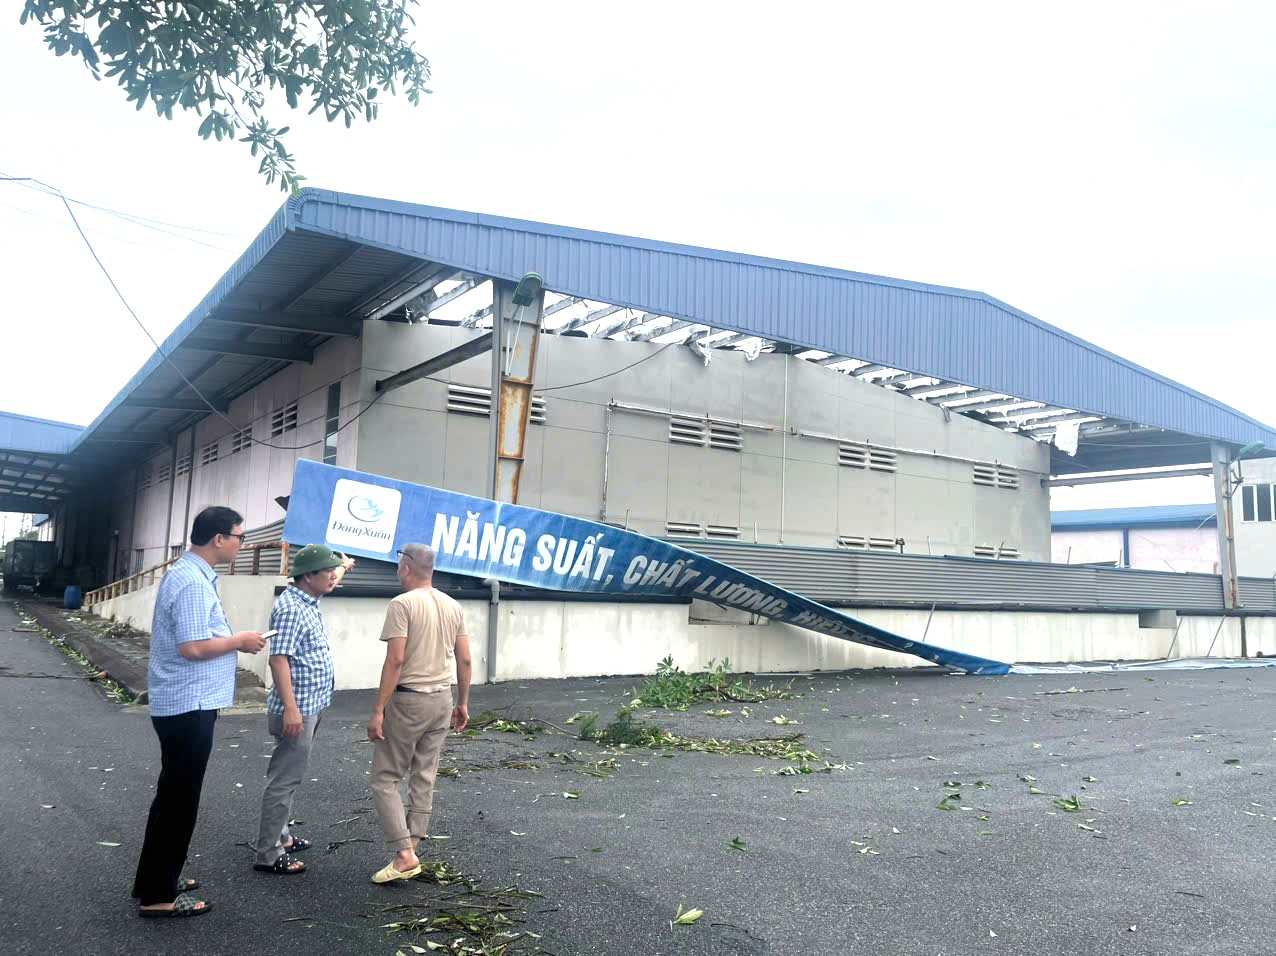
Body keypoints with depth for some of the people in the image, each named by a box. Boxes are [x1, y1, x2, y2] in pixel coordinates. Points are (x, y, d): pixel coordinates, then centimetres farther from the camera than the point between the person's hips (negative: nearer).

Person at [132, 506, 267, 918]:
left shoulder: (191, 574, 11)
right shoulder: (193, 582, -21)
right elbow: (193, 647, -26)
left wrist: (232, 639, 9)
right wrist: (239, 641, -13)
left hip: (183, 703, 10)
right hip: (188, 705, -10)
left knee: (174, 795, 19)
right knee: (179, 798, -1)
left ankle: (158, 881, 31)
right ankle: (156, 895, 9)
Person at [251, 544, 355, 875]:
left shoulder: (308, 601, 10)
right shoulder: (290, 608, -20)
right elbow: (279, 659, -25)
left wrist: (343, 566, 40)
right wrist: (290, 708, -28)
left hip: (311, 706, 10)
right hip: (296, 709, -10)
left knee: (288, 776, 19)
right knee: (284, 780, -5)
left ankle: (280, 836, 31)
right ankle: (268, 855, 2)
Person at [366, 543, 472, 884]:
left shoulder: (402, 604, -12)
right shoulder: (453, 606, 7)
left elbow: (395, 660, -18)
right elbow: (464, 660, 8)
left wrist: (378, 710, -15)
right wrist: (463, 703, 17)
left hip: (408, 701, -6)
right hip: (442, 701, 7)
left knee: (385, 779, 2)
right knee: (423, 778, 14)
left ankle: (404, 854, -5)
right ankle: (411, 848, 18)